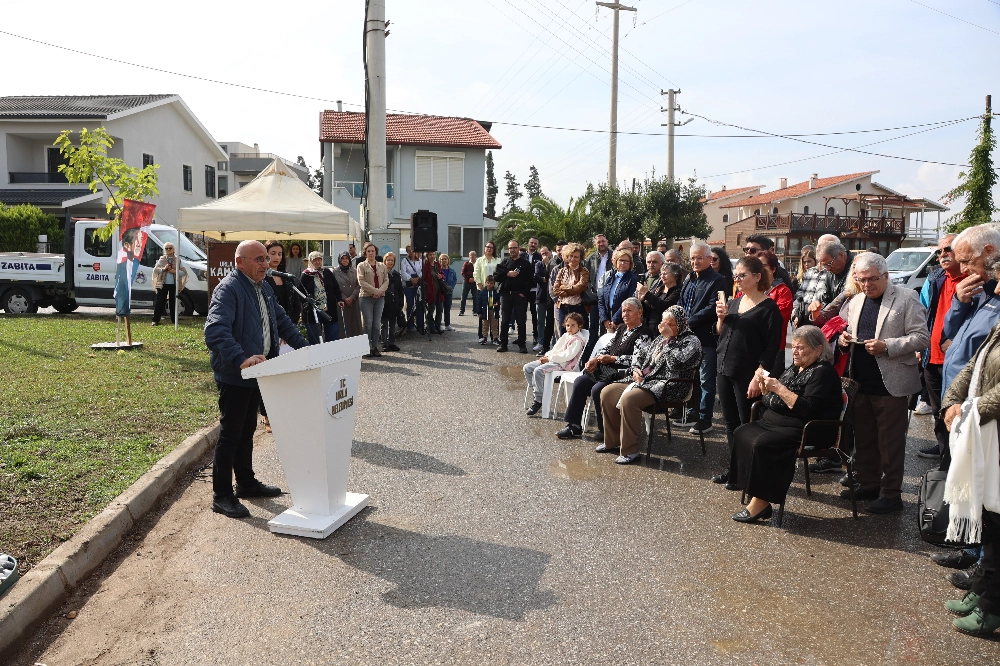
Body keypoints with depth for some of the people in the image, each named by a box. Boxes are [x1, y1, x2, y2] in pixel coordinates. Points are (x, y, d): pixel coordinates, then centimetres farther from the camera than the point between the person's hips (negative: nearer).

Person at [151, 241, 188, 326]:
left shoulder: (177, 260, 6)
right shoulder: (161, 259, 8)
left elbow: (184, 272, 0)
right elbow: (155, 270, 4)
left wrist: (175, 271, -14)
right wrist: (163, 269, -13)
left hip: (174, 284, 0)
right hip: (163, 284, 0)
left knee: (173, 303, 5)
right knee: (160, 302, 0)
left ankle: (174, 320, 12)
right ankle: (155, 320, 3)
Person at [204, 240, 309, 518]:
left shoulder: (263, 288, 11)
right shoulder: (228, 289, -19)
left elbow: (281, 321, 19)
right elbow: (215, 331, -32)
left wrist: (305, 347, 7)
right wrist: (241, 359, -43)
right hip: (234, 377, -9)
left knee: (247, 431, 20)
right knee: (230, 435, 0)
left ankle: (246, 482, 35)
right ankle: (221, 496, 11)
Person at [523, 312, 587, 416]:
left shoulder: (577, 340, -9)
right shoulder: (565, 335, 19)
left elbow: (567, 356, -19)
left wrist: (550, 358, -16)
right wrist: (547, 356, 1)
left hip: (563, 364, -10)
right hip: (552, 360, 10)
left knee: (538, 371, -31)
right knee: (527, 368, -1)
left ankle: (539, 401, -21)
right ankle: (537, 393, 6)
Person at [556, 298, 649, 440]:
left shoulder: (643, 334, -10)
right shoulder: (621, 329, 16)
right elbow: (607, 348, 14)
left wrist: (611, 359, -16)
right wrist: (595, 359, -4)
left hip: (623, 376, -9)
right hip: (607, 371, 9)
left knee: (597, 389, -27)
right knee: (580, 382, -1)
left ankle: (605, 430, -10)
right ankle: (574, 426, 2)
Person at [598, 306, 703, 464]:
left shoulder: (691, 341, -5)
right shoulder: (661, 339, 19)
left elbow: (675, 362, -21)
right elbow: (641, 353, 25)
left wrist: (668, 338, -13)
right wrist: (636, 369, 5)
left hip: (667, 386, -9)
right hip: (644, 380, 9)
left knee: (628, 399, -32)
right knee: (607, 392, -5)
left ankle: (630, 450, -21)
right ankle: (612, 441, 6)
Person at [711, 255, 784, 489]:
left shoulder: (768, 307, -9)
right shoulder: (734, 302, 12)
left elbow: (771, 347, -13)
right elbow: (720, 335, 17)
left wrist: (758, 377, -18)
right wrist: (721, 317, -2)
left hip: (747, 375, -7)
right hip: (725, 370, 7)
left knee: (747, 425, 1)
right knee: (730, 423, 12)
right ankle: (733, 469, 22)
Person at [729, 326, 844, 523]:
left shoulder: (823, 373, -11)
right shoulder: (795, 369, 16)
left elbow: (808, 409, -23)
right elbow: (772, 400, 20)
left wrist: (778, 388, -23)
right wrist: (765, 385, -1)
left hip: (804, 432, -10)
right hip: (775, 423, 10)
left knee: (762, 445, -29)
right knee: (742, 433, -7)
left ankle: (760, 503, -19)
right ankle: (753, 493, -11)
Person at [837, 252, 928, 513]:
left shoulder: (907, 299, -6)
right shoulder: (857, 301, 13)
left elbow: (921, 338, -11)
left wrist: (887, 346, -22)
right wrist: (845, 338, 0)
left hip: (891, 384, -6)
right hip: (862, 382, 6)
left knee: (891, 442, 3)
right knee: (864, 439, 15)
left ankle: (891, 493, 14)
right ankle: (868, 485, 28)